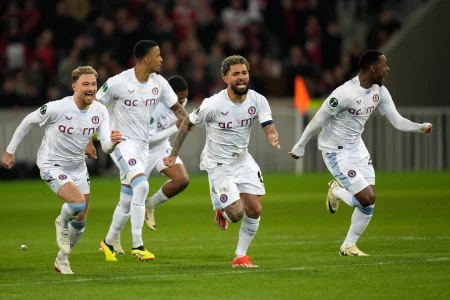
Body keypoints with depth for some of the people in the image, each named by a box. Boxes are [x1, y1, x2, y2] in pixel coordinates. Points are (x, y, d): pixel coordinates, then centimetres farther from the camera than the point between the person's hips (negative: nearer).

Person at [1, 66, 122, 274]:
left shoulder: (100, 111, -9)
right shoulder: (57, 108, -24)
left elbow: (105, 147, -12)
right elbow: (28, 121, -8)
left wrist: (113, 142, -37)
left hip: (78, 167, 6)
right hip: (52, 165, -6)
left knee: (80, 221, 11)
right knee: (78, 202, -28)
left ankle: (62, 260, 35)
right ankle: (62, 223, 7)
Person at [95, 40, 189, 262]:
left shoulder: (159, 83, 1)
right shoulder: (118, 83, -15)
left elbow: (176, 107, 11)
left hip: (142, 144, 6)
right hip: (122, 142, -6)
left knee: (127, 200, 10)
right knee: (141, 185, -26)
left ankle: (109, 242, 31)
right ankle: (137, 245, -22)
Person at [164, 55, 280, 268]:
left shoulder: (257, 101, -10)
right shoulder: (213, 105, -21)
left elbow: (269, 127, -16)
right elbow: (187, 124, -6)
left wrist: (273, 137, -41)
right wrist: (174, 154, -3)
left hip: (243, 161, 5)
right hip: (218, 165, -5)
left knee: (254, 210, -2)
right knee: (236, 214, -14)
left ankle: (240, 256, 17)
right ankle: (221, 208, 25)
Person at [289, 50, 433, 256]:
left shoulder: (379, 92, -2)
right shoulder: (345, 93, -27)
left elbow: (397, 121, -1)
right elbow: (317, 121, -18)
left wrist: (421, 128, -20)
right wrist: (299, 147, -10)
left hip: (356, 146, 8)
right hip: (336, 152, -8)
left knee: (369, 202, 2)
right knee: (367, 198, -13)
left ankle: (348, 246, 19)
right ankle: (336, 191, 18)